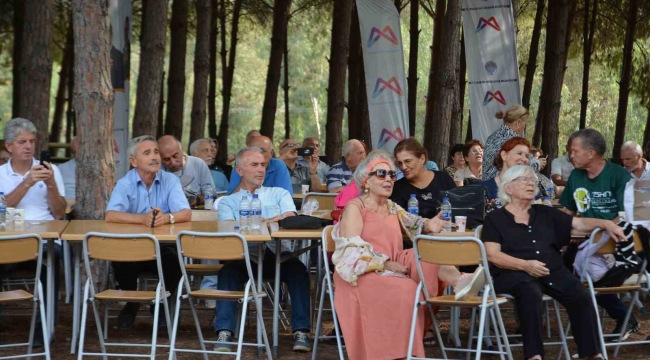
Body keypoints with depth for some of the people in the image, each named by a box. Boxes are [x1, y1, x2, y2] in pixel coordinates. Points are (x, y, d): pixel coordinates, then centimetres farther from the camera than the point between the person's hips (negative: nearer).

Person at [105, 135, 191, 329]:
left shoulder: (170, 180, 0)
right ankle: (131, 303, 3)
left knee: (175, 260, -30)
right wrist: (143, 218, -34)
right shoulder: (125, 183, -3)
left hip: (163, 246, 1)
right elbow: (111, 215, -18)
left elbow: (186, 214, -12)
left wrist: (166, 218, -35)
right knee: (120, 261, -31)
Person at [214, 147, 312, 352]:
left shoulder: (279, 194, 21)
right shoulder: (228, 202, 17)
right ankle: (225, 332, -35)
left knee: (297, 268, -31)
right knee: (228, 269, -32)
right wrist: (274, 221, -17)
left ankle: (301, 331, -31)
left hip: (276, 253, 1)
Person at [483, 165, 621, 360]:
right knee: (531, 293, -38)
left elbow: (579, 223, 18)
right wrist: (525, 265, -18)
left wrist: (606, 224, -1)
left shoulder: (545, 213, 22)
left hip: (553, 271, 5)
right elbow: (493, 255, -4)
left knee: (581, 296, -22)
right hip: (514, 273, -4)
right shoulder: (495, 218, 7)